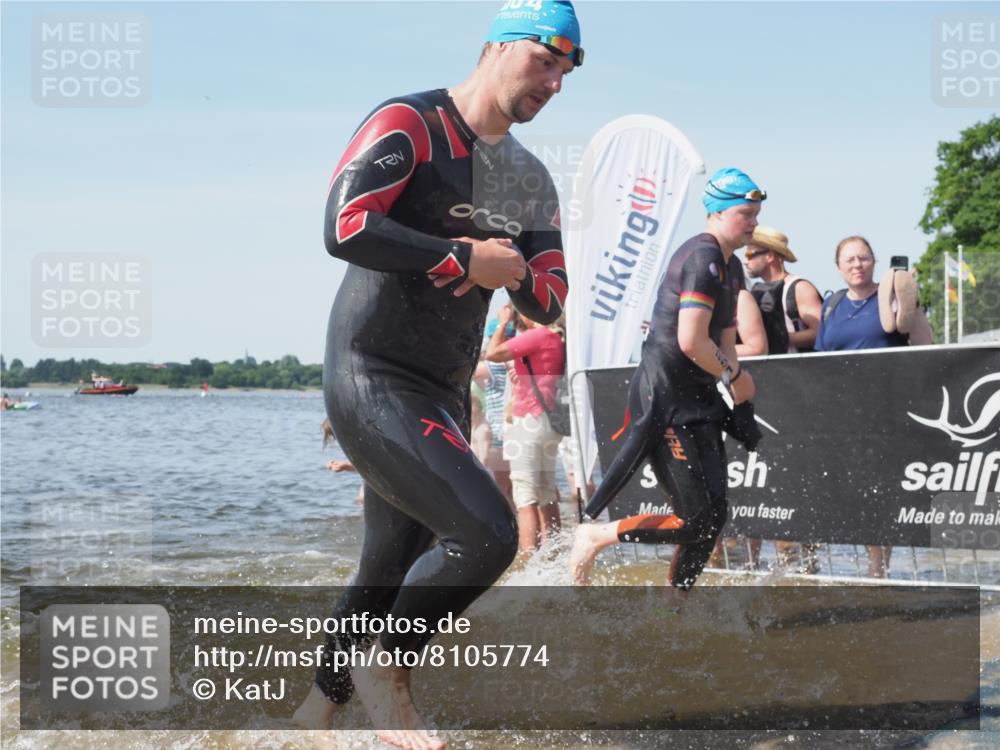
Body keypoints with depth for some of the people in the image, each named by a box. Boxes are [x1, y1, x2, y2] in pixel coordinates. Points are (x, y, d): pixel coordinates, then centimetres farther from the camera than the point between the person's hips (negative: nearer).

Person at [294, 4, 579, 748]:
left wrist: (519, 273, -9)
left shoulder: (531, 182, 15)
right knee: (487, 534, -20)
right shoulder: (408, 124, -8)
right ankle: (385, 667, 2)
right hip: (372, 381, -8)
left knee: (394, 573, 14)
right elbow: (345, 227, -22)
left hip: (443, 398, 8)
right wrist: (465, 258, -16)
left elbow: (548, 304, 15)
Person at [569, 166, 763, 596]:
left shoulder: (731, 267, 18)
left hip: (697, 403, 10)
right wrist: (735, 377, -9)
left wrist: (739, 402, 6)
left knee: (713, 517, 11)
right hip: (665, 405, -10)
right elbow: (692, 342, -23)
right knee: (697, 521, -10)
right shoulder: (704, 258, -15)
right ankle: (595, 535, 3)